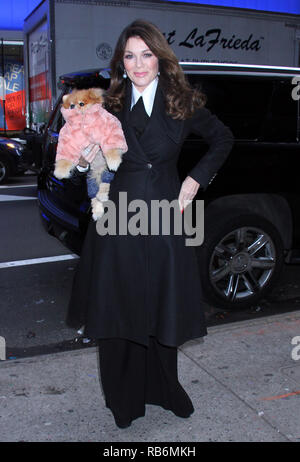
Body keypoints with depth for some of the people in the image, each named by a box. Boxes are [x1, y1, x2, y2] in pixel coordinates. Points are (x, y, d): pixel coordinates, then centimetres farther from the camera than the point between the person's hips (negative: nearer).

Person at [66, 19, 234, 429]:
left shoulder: (183, 102, 2)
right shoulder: (111, 105, 5)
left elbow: (222, 139, 14)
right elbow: (99, 161, 11)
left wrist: (196, 179, 3)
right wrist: (85, 161, -12)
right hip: (118, 217, 1)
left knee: (163, 308, 10)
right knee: (120, 309, 8)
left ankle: (163, 388, 34)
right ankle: (125, 399, 28)